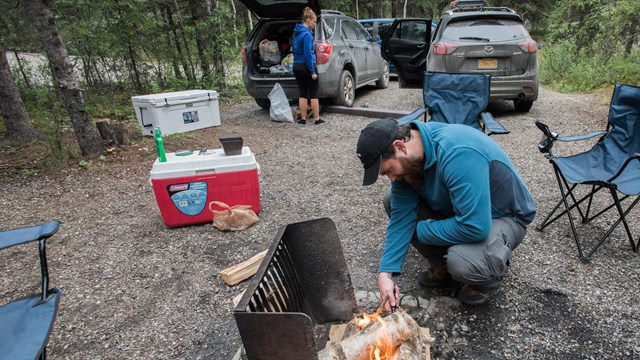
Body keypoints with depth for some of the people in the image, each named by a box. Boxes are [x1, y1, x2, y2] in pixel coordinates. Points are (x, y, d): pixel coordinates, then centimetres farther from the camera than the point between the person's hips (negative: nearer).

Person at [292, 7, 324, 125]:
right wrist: (313, 71, -17)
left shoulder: (297, 32, 10)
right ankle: (317, 119, 8)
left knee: (303, 94, 11)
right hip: (306, 66, -8)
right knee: (313, 94, 2)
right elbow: (308, 54, -20)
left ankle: (303, 118, 13)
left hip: (297, 66, 8)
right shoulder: (307, 34, -16)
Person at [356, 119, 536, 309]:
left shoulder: (458, 154, -37)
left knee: (460, 263, -35)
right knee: (392, 201, -6)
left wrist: (422, 230, -22)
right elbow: (401, 215, -13)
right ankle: (440, 263, 8)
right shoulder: (406, 160, -13)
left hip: (504, 216, -7)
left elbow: (474, 227, -39)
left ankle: (489, 276, 2)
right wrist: (385, 272, -20)